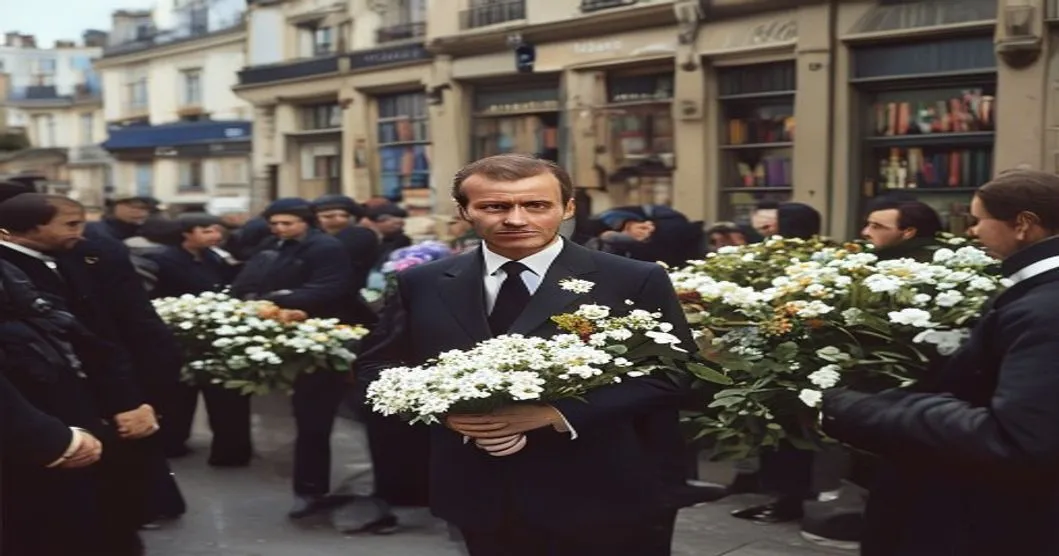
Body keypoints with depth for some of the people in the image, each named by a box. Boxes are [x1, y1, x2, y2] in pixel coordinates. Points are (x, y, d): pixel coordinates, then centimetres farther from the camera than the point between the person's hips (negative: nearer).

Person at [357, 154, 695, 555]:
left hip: (604, 497, -2)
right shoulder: (422, 285, 4)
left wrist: (558, 413, -19)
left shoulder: (636, 282, -5)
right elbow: (377, 367, 10)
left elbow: (674, 374, -8)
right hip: (481, 497, 3)